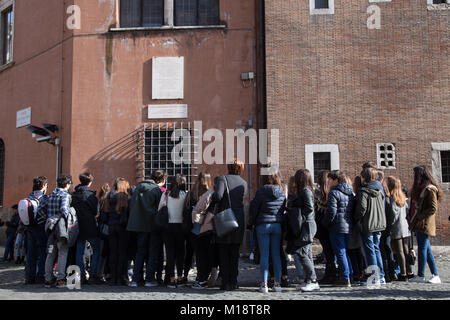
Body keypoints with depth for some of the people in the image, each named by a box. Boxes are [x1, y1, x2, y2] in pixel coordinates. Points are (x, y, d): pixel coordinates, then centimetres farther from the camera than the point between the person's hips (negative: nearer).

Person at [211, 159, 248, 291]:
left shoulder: (222, 179, -8)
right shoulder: (243, 183, 7)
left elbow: (218, 195, -24)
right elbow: (241, 199, 10)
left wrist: (209, 204, -7)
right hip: (239, 221, 4)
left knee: (223, 254, 6)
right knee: (235, 254, 12)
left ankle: (225, 283, 6)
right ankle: (233, 282, 13)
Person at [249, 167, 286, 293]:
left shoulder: (262, 191, -7)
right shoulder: (282, 193, 4)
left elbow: (254, 207, -3)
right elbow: (283, 209, 7)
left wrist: (252, 223, 9)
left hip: (263, 225, -3)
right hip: (278, 225, 3)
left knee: (264, 255, 0)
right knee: (276, 255, 9)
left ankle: (264, 284, -1)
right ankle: (277, 283, 10)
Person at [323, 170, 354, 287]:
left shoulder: (334, 192, -12)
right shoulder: (350, 193, 13)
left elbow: (331, 211, -18)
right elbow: (353, 210, 14)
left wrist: (325, 223, -4)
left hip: (337, 227, -8)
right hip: (349, 226, 8)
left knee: (340, 252, -3)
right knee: (346, 252, 16)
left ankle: (345, 279, -2)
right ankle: (350, 276, 19)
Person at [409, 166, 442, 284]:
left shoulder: (430, 189, -12)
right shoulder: (420, 188, 16)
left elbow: (433, 209, -16)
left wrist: (419, 217, -17)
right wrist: (413, 221, 11)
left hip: (425, 224, -9)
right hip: (419, 224, 9)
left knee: (422, 249, -4)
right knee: (427, 249, 10)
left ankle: (421, 275, 2)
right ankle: (435, 275, 16)